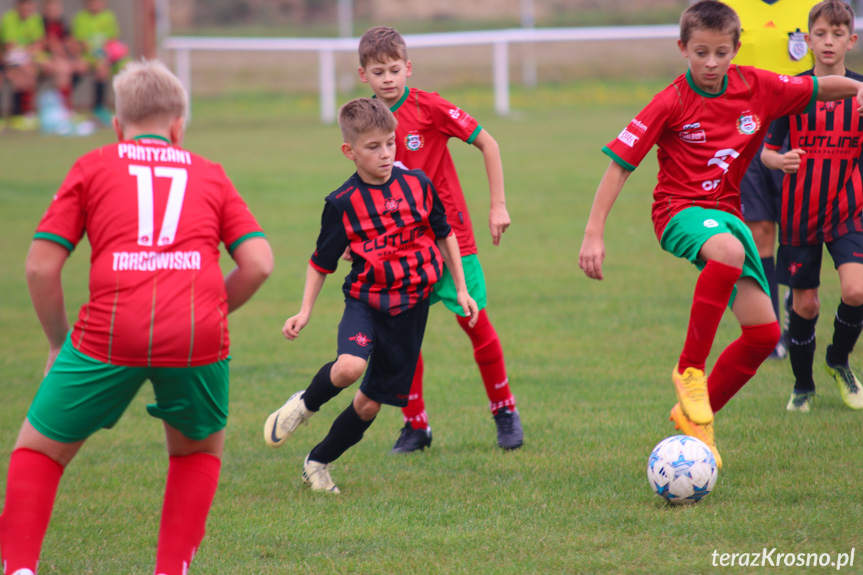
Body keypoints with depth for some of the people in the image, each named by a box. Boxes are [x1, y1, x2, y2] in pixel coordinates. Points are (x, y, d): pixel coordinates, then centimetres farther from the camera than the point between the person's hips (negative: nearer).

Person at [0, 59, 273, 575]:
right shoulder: (210, 174, 23)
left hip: (111, 335, -1)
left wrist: (59, 342, 23)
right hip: (200, 337, 1)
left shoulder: (92, 167, 18)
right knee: (201, 446, 29)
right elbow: (259, 263, 12)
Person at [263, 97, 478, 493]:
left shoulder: (417, 184, 0)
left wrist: (461, 289, 14)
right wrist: (305, 311, -3)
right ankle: (305, 404, 2)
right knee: (350, 366, -32)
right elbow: (321, 262, 3)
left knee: (371, 401, 5)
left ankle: (318, 462, 25)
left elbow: (444, 235, 14)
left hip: (409, 308, 2)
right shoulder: (342, 203, -8)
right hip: (365, 299, -2)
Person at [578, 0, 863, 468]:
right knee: (728, 251, -40)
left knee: (764, 333, -2)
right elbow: (620, 162, -12)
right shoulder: (672, 103, -12)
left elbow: (819, 89, 11)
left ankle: (694, 414, 16)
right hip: (681, 211, -6)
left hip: (727, 212, 6)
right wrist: (594, 234, -17)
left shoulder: (757, 87, -1)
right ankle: (689, 371, -28)